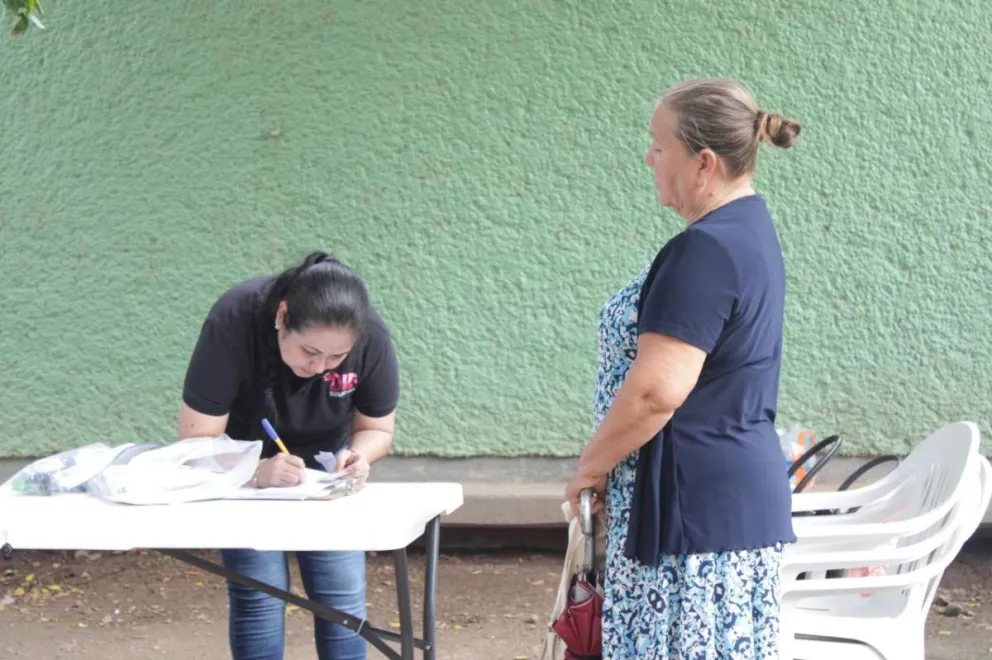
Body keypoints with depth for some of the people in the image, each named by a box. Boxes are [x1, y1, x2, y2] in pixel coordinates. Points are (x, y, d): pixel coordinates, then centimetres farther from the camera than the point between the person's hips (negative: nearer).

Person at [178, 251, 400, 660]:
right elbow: (197, 441, -28)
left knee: (343, 597, -6)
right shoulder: (233, 322, -34)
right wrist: (256, 472, -45)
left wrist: (357, 456, -30)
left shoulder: (371, 335, -26)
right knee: (258, 596, -11)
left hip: (324, 466, 2)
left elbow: (377, 428, -8)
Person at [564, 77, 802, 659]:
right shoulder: (748, 227, 12)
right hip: (735, 491, 10)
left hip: (698, 504, -10)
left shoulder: (706, 250, -20)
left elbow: (656, 390, -26)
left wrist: (593, 464, -10)